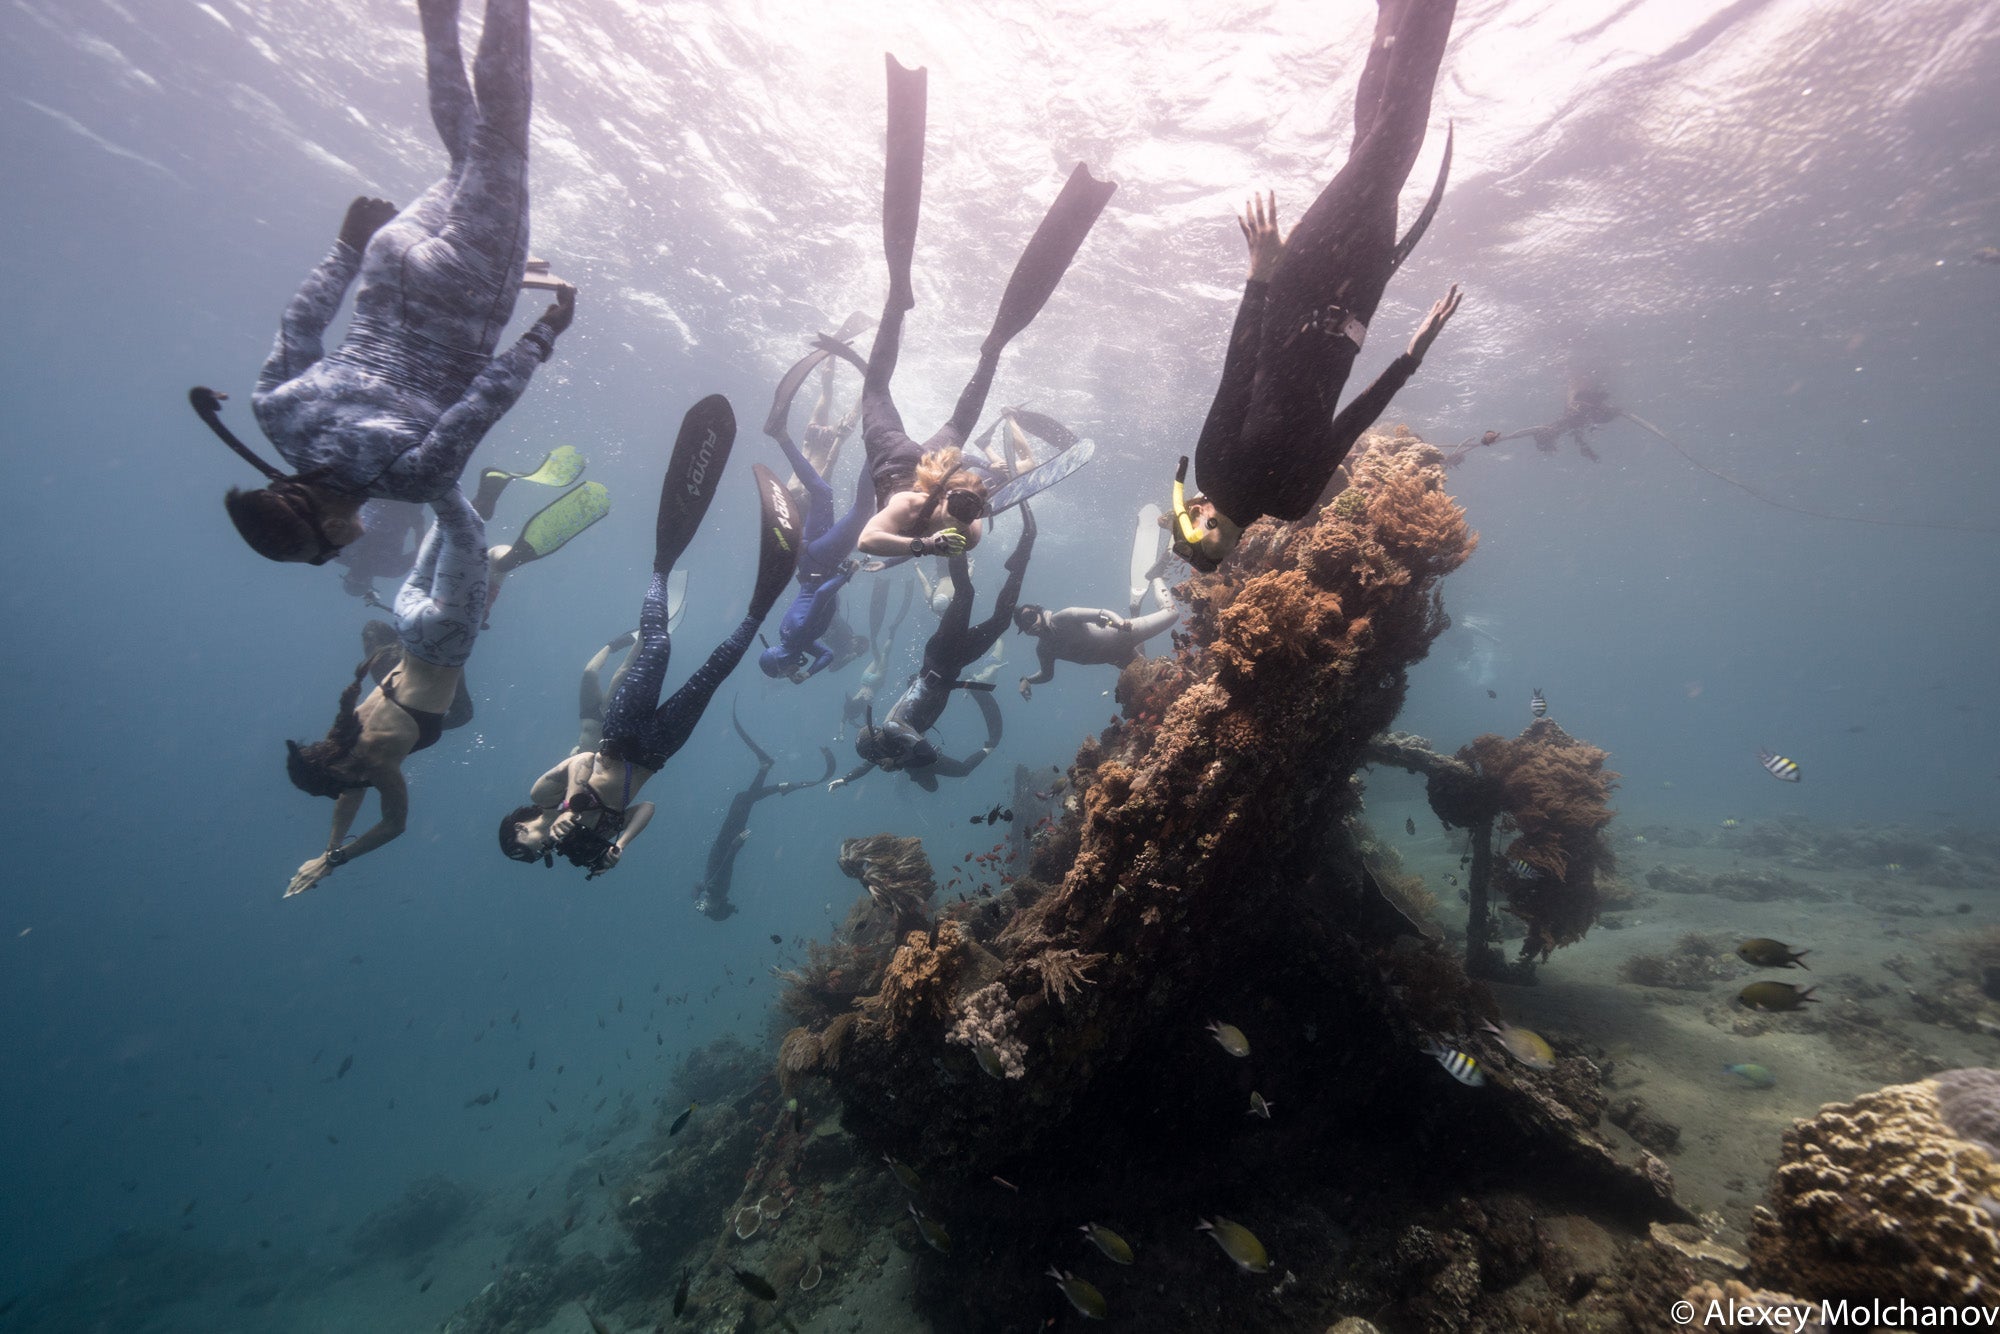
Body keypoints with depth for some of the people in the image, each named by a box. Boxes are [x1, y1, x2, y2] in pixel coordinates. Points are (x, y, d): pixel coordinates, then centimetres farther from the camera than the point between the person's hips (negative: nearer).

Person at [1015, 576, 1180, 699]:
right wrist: (1026, 680, -7)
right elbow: (1047, 674, 12)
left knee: (1171, 612, -4)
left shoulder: (1061, 619, -26)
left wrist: (1117, 619, -59)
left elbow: (1097, 614, -39)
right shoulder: (1043, 650, -6)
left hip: (1121, 633, -6)